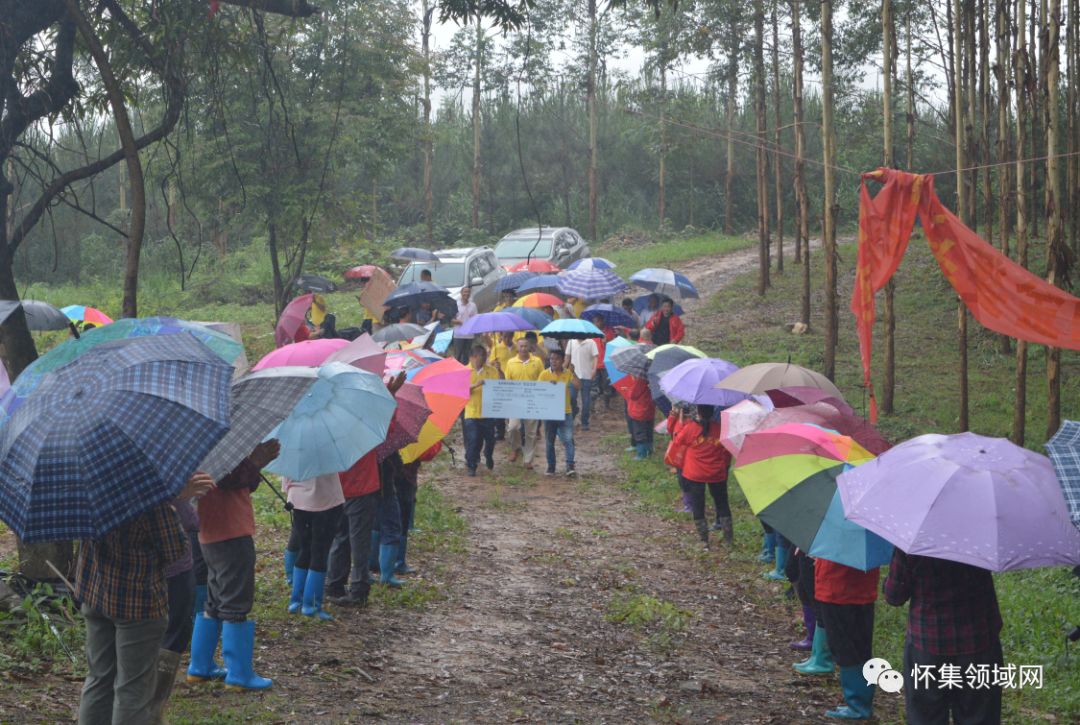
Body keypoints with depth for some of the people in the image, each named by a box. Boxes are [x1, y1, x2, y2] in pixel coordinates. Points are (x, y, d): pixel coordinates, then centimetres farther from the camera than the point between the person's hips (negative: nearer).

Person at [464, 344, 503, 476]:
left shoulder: (491, 370, 3)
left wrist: (499, 370, -17)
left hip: (488, 411, 2)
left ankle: (489, 458, 38)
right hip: (472, 412, -2)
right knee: (472, 440, -5)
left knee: (490, 438, 11)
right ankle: (471, 466, 4)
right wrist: (475, 385, -26)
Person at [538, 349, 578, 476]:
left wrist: (572, 372, -17)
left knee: (568, 440, -10)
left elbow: (578, 385, -11)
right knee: (549, 441, 9)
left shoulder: (568, 373, 1)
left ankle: (570, 466, -11)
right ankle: (551, 467, 18)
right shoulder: (544, 374, -1)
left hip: (565, 412, -1)